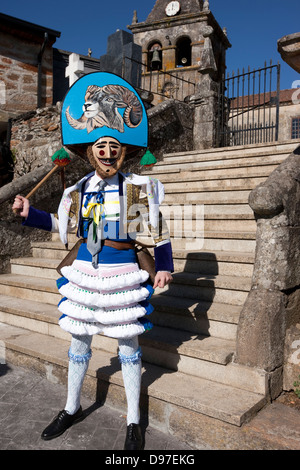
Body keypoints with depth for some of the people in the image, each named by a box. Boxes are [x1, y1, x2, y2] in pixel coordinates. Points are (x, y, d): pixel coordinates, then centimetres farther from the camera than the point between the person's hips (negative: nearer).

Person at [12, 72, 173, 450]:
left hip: (122, 272, -4)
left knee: (127, 345, 8)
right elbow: (62, 224, 16)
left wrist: (164, 266, -3)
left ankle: (134, 422, 28)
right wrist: (30, 213, 5)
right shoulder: (80, 189, 3)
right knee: (78, 341, 16)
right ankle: (72, 408, 41)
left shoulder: (137, 187, -6)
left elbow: (158, 230, 0)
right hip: (84, 270, 4)